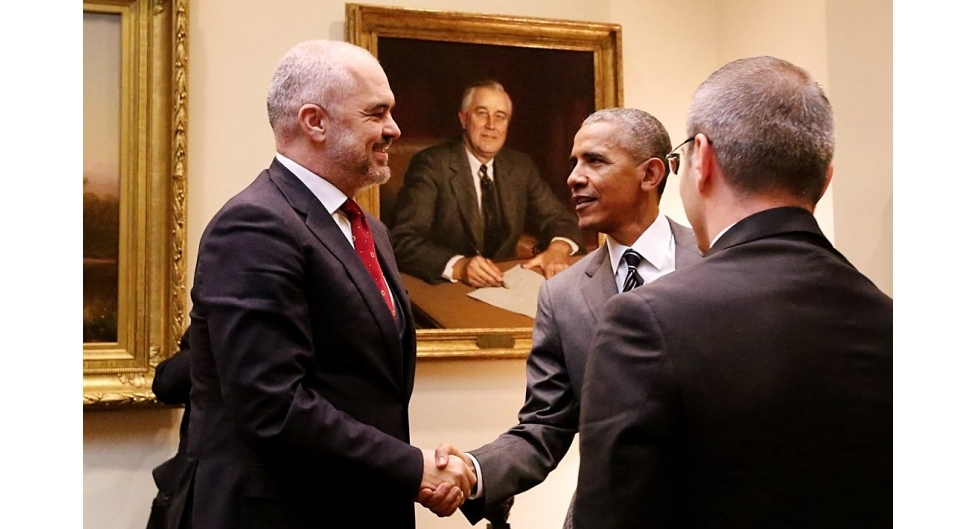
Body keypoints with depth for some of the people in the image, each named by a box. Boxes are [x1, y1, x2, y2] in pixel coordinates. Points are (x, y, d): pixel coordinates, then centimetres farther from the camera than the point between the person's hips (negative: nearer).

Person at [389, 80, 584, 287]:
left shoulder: (520, 166, 8)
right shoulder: (431, 165, -9)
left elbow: (558, 217, 11)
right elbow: (403, 240, -18)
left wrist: (559, 247, -13)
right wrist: (458, 266, -35)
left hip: (505, 284, 4)